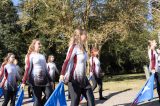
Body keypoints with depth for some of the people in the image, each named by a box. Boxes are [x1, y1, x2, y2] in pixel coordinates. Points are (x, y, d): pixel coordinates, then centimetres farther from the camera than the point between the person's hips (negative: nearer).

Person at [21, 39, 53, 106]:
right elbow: (27, 69, -7)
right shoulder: (30, 55, 2)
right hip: (35, 80, -6)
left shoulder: (42, 56, 18)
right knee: (37, 99, -3)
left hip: (45, 79, 6)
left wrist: (50, 80, 20)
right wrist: (23, 82, -16)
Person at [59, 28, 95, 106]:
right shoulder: (74, 46, -12)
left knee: (91, 99, 6)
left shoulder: (82, 47, 13)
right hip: (74, 79, -8)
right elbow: (67, 61, -23)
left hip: (83, 78, 8)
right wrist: (62, 74, -32)